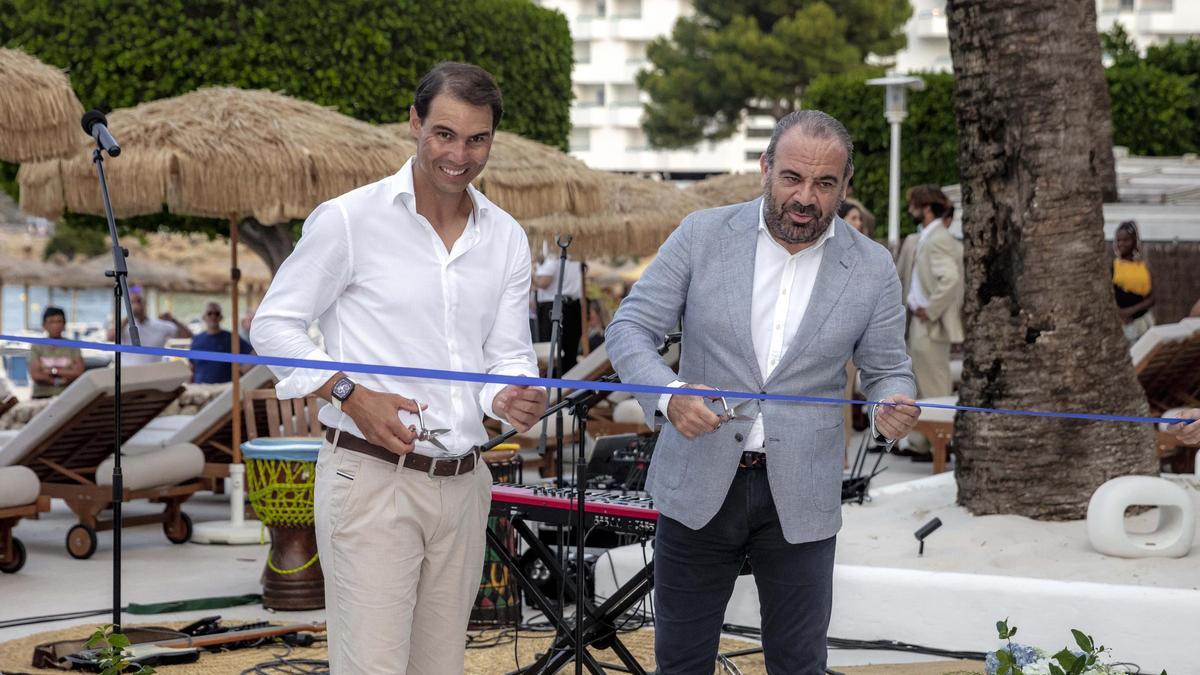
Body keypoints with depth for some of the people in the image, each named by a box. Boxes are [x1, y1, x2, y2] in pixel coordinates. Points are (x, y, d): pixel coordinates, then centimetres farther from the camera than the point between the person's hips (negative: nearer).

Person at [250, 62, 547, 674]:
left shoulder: (506, 239, 11)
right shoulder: (349, 219, -5)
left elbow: (509, 353, 12)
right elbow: (274, 324, -2)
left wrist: (511, 397, -12)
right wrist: (351, 395, -16)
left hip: (463, 483, 6)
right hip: (371, 478, -5)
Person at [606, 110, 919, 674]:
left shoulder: (872, 268, -2)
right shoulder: (702, 235, -4)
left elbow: (886, 370, 7)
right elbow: (629, 328, -3)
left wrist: (893, 406, -19)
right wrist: (669, 394, -24)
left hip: (800, 497, 0)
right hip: (698, 486, 0)